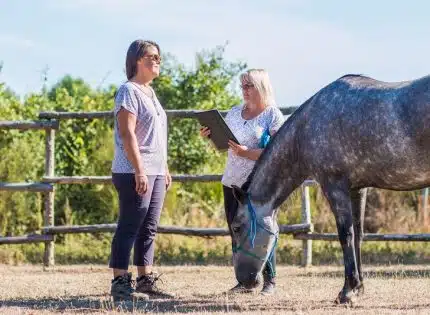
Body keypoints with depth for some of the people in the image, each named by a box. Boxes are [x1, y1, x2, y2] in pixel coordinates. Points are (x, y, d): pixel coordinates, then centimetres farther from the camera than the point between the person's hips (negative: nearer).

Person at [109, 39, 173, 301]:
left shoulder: (150, 93, 18)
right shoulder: (129, 91, -9)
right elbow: (127, 134, -17)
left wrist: (165, 169, 20)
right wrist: (139, 170, -22)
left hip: (155, 172, 9)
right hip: (135, 172, -9)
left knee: (149, 229, 10)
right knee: (129, 227, -8)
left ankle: (146, 280, 14)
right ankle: (120, 283, -7)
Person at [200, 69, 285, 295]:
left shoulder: (273, 115, -5)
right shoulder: (234, 113, 14)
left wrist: (247, 153, -24)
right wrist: (210, 136, 1)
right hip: (232, 182, 6)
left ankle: (269, 281, 1)